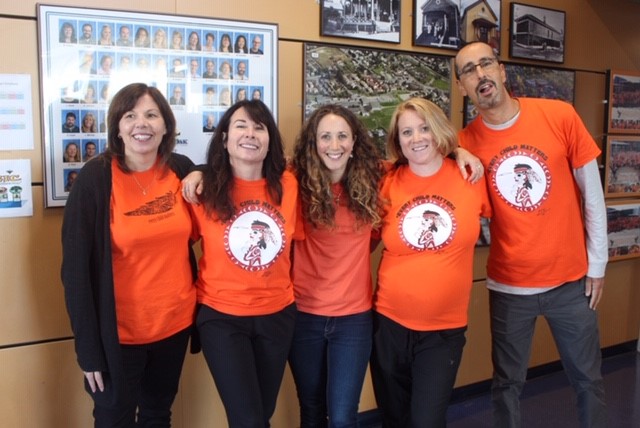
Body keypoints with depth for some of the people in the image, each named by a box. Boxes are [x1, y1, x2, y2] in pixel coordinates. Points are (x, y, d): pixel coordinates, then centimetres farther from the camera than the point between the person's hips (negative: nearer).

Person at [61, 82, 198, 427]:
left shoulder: (182, 170, -4)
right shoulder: (95, 178, -15)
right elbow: (76, 268, -14)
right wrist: (89, 347, -14)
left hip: (176, 322, 4)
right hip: (119, 331, -3)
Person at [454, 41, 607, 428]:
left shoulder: (560, 116, -8)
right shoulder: (465, 143, -8)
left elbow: (592, 194, -1)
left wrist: (597, 264, 1)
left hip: (570, 279, 0)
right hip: (508, 285, 0)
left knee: (588, 380, 16)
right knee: (507, 383, 14)